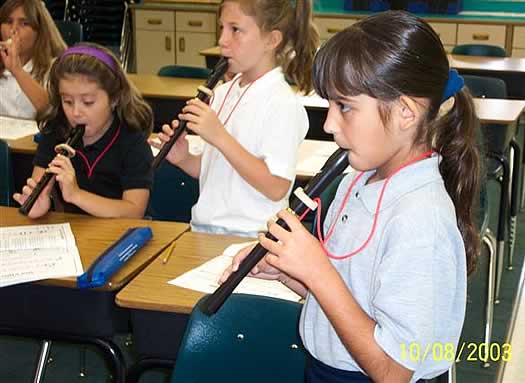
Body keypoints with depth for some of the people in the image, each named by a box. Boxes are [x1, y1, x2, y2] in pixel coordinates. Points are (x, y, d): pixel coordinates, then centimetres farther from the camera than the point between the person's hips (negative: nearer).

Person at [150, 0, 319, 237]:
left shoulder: (284, 105, -12)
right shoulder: (223, 93, 9)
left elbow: (276, 188, -20)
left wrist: (220, 137, -21)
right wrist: (184, 159, -2)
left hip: (248, 237, -6)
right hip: (204, 227, 6)